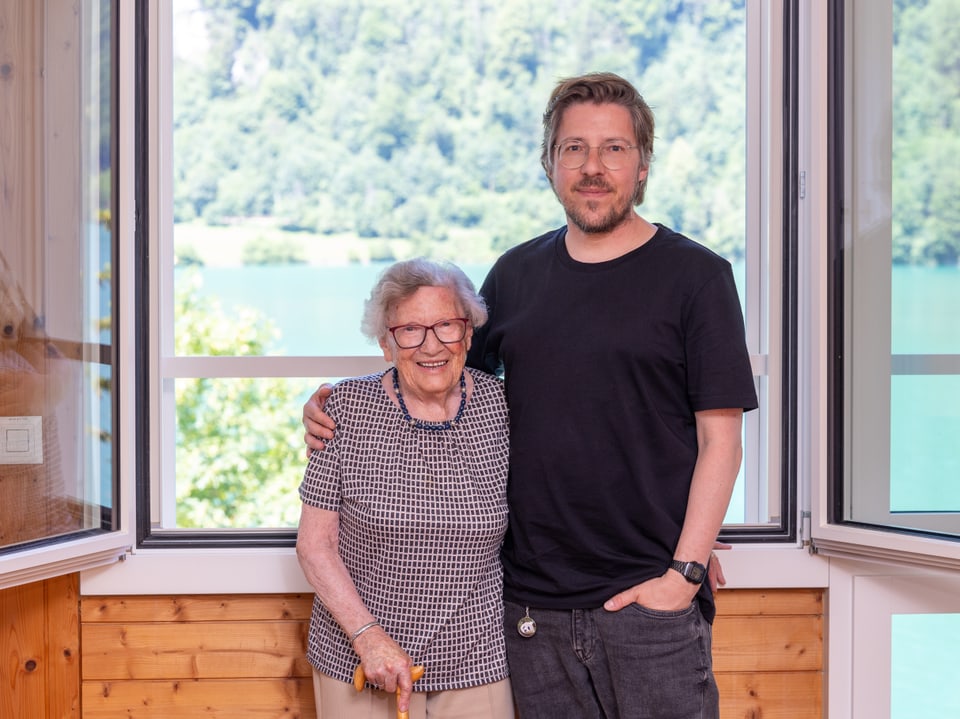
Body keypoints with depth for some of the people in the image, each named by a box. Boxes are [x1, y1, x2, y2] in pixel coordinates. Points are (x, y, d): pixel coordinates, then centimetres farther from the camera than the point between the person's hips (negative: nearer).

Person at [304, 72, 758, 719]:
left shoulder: (696, 276, -1)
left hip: (650, 599, -3)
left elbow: (719, 439, -4)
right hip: (533, 607, 4)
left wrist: (684, 574, -12)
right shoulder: (516, 274, 11)